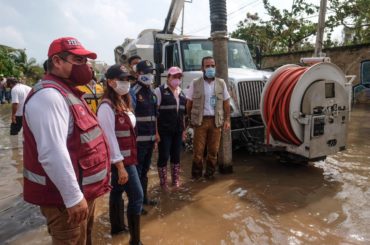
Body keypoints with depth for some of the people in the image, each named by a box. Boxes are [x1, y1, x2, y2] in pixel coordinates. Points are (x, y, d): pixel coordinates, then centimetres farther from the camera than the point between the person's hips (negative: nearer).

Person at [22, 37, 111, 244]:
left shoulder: (68, 93, 12)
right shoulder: (49, 95, -22)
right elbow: (52, 154, -30)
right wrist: (73, 197, -25)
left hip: (84, 190, 10)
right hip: (66, 197, -10)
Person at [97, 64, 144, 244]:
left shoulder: (123, 102, 10)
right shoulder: (107, 106, -19)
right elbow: (110, 138, -21)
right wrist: (120, 166, -20)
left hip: (126, 157, 9)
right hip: (120, 160, -9)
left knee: (118, 191, 20)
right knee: (136, 196, -3)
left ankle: (117, 227, 38)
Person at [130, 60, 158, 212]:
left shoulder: (151, 92, 15)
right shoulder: (134, 92, -11)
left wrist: (156, 133, 18)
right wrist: (133, 137, -18)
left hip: (150, 138, 8)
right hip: (139, 139, -8)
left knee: (145, 170, 18)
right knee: (136, 170, 1)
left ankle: (144, 197, 32)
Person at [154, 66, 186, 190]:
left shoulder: (181, 93, 13)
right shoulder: (160, 90, -6)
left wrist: (183, 129, 15)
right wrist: (156, 131, -15)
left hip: (178, 131, 6)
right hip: (164, 131, -5)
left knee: (176, 156, 13)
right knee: (163, 156, 3)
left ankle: (176, 180, 28)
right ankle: (163, 182, 18)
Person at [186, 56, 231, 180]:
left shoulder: (221, 83, 8)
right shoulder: (195, 83, 2)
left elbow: (226, 103, 10)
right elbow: (189, 103, 6)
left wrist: (227, 120, 3)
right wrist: (191, 118, 3)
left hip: (216, 121, 2)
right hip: (200, 121, -2)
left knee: (213, 150, 7)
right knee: (198, 150, 1)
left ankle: (210, 172, 23)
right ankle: (196, 173, 18)